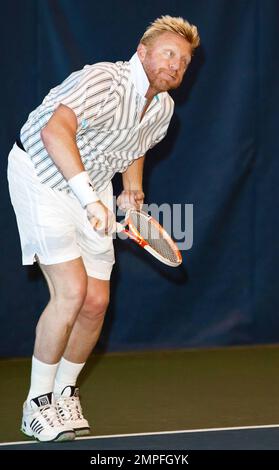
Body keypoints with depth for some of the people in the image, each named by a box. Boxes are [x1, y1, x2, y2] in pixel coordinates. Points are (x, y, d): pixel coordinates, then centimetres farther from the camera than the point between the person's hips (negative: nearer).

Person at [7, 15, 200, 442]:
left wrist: (132, 187, 2)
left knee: (96, 302, 1)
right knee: (71, 290, -19)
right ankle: (38, 403, -5)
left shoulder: (163, 108, 0)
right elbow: (55, 131, -44)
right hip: (41, 175, -7)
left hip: (92, 190, 8)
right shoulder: (104, 80, -28)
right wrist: (89, 197, -51)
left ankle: (64, 393, 23)